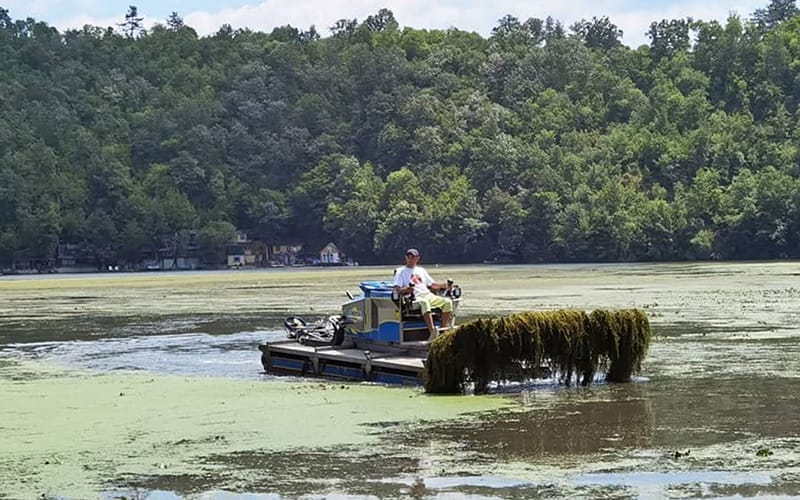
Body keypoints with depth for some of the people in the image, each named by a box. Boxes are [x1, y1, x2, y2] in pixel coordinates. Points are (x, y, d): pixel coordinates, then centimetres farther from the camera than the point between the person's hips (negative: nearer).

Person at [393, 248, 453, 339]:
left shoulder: (421, 270, 29)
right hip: (414, 298, -6)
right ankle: (433, 332, -49)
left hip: (428, 295, 6)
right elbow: (397, 289, 0)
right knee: (424, 302, -40)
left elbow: (431, 285, 26)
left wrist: (442, 286, 6)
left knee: (447, 302, -17)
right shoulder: (400, 271, 13)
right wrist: (406, 290, -23)